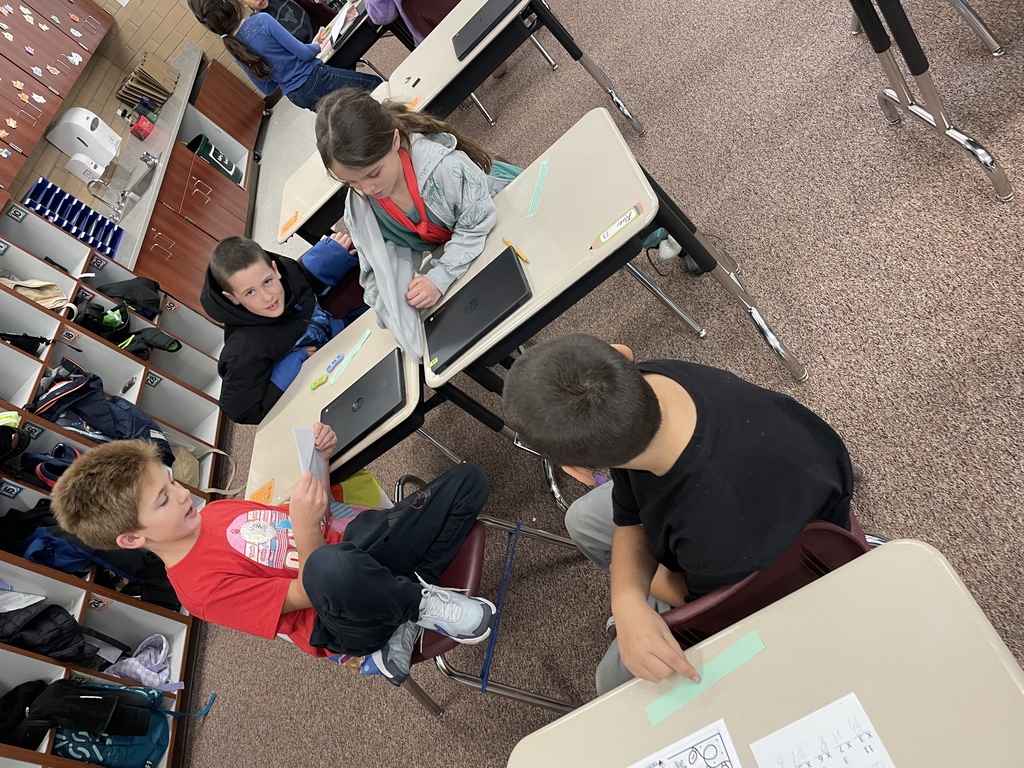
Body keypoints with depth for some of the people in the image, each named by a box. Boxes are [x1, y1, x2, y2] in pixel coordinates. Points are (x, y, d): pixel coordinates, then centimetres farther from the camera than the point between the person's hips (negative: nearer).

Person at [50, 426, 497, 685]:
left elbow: (315, 512, 16)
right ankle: (424, 604, -14)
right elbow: (308, 593, -18)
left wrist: (319, 460, -3)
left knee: (467, 480, -2)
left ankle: (406, 618, -8)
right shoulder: (200, 585, -14)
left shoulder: (216, 511, 10)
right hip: (352, 623, -8)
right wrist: (305, 527, -35)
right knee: (334, 569, -48)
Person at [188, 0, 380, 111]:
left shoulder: (236, 53, 3)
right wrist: (316, 45, 5)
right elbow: (304, 53, -17)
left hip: (300, 97, 7)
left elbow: (267, 89, 13)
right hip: (317, 79, -7)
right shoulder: (261, 21, -19)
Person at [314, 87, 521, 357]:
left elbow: (477, 225, -27)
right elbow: (378, 272, -12)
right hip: (446, 260, 3)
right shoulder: (358, 211, -21)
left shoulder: (442, 163, -38)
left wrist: (440, 278, -36)